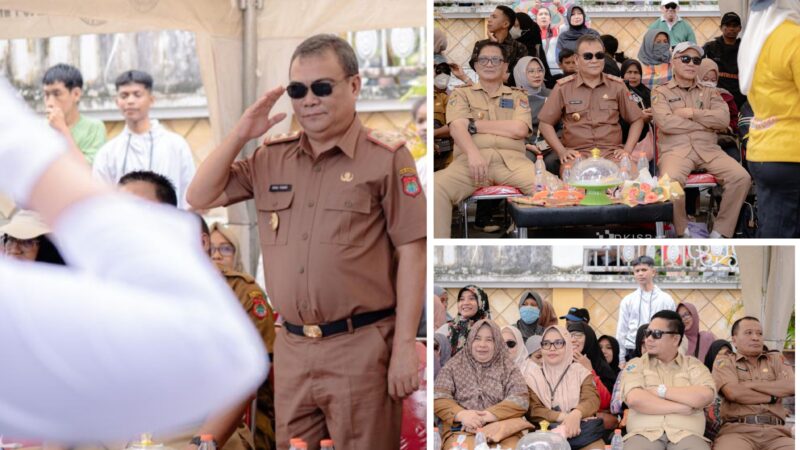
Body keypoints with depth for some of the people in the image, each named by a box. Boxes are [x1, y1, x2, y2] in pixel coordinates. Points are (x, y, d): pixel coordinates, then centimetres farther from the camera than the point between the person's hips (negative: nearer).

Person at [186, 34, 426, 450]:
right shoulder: (271, 158, 12)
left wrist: (405, 346, -11)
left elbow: (411, 252, -7)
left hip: (361, 347, -5)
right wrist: (240, 134, 1)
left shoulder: (385, 157, -4)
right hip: (292, 348, 5)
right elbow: (200, 198, 14)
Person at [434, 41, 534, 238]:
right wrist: (473, 154, -21)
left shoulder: (518, 96, 24)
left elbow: (520, 129, 4)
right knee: (436, 187, -35)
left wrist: (474, 124, 3)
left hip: (511, 159, 1)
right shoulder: (461, 94, 21)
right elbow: (457, 128, 1)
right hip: (471, 158, -1)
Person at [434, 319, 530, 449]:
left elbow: (520, 400, 0)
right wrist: (461, 414, -17)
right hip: (462, 431, -1)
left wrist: (486, 416, -14)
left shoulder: (508, 367, 13)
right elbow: (438, 397, 3)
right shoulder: (454, 365, 14)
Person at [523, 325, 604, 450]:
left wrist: (576, 414, -27)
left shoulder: (580, 371, 15)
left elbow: (592, 400, -3)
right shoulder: (532, 374, 12)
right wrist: (563, 417, -18)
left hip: (579, 429, 0)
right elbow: (533, 411, -1)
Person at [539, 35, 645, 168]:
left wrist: (627, 150, 3)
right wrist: (561, 151, -2)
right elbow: (545, 123, 11)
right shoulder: (563, 87, 6)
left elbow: (637, 119, 17)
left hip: (612, 154, 2)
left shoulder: (617, 86, 11)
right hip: (577, 155, -2)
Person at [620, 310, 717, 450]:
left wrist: (661, 391, -2)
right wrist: (681, 407, -4)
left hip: (686, 434, 1)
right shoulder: (636, 365, 14)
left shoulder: (693, 365, 16)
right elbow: (634, 399, -6)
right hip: (644, 434, -1)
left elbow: (705, 396, -4)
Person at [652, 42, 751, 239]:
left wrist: (692, 113, -2)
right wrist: (706, 123, 1)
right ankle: (684, 232, -14)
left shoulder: (709, 93, 23)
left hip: (708, 149, 4)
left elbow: (723, 119, 6)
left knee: (741, 177, -24)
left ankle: (720, 233, -14)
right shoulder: (661, 93, 13)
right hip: (676, 150, -3)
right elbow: (665, 122, -7)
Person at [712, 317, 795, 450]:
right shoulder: (724, 361, 14)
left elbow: (791, 387, 2)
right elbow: (733, 393, -5)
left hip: (775, 431, 3)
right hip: (737, 430, -3)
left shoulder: (776, 359, 22)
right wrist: (772, 397, 4)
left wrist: (750, 385, 2)